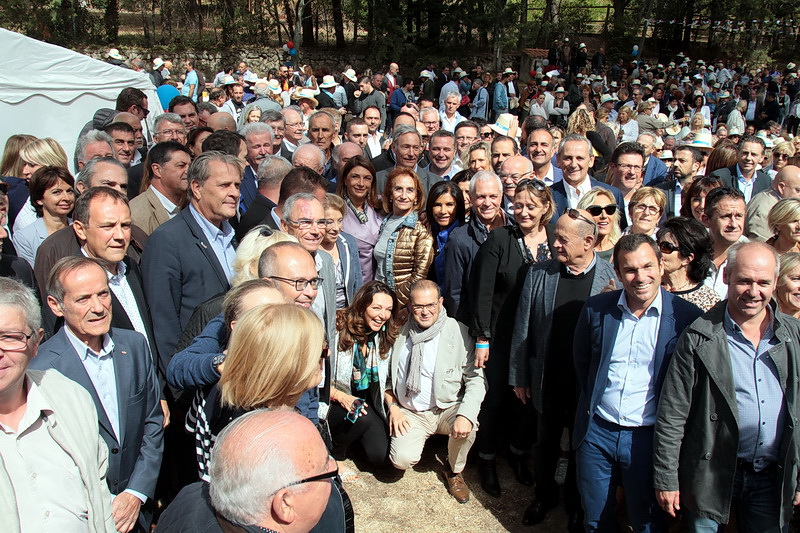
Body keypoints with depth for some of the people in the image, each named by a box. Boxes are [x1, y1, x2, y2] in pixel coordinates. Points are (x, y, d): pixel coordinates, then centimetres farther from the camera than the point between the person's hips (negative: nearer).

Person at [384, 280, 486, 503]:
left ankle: (454, 471, 3)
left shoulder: (459, 332, -7)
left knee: (466, 427, -32)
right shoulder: (399, 332, 0)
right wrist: (393, 407, -4)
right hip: (409, 413, 1)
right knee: (402, 459, -22)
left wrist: (465, 415, -26)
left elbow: (476, 378, -10)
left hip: (448, 409, -1)